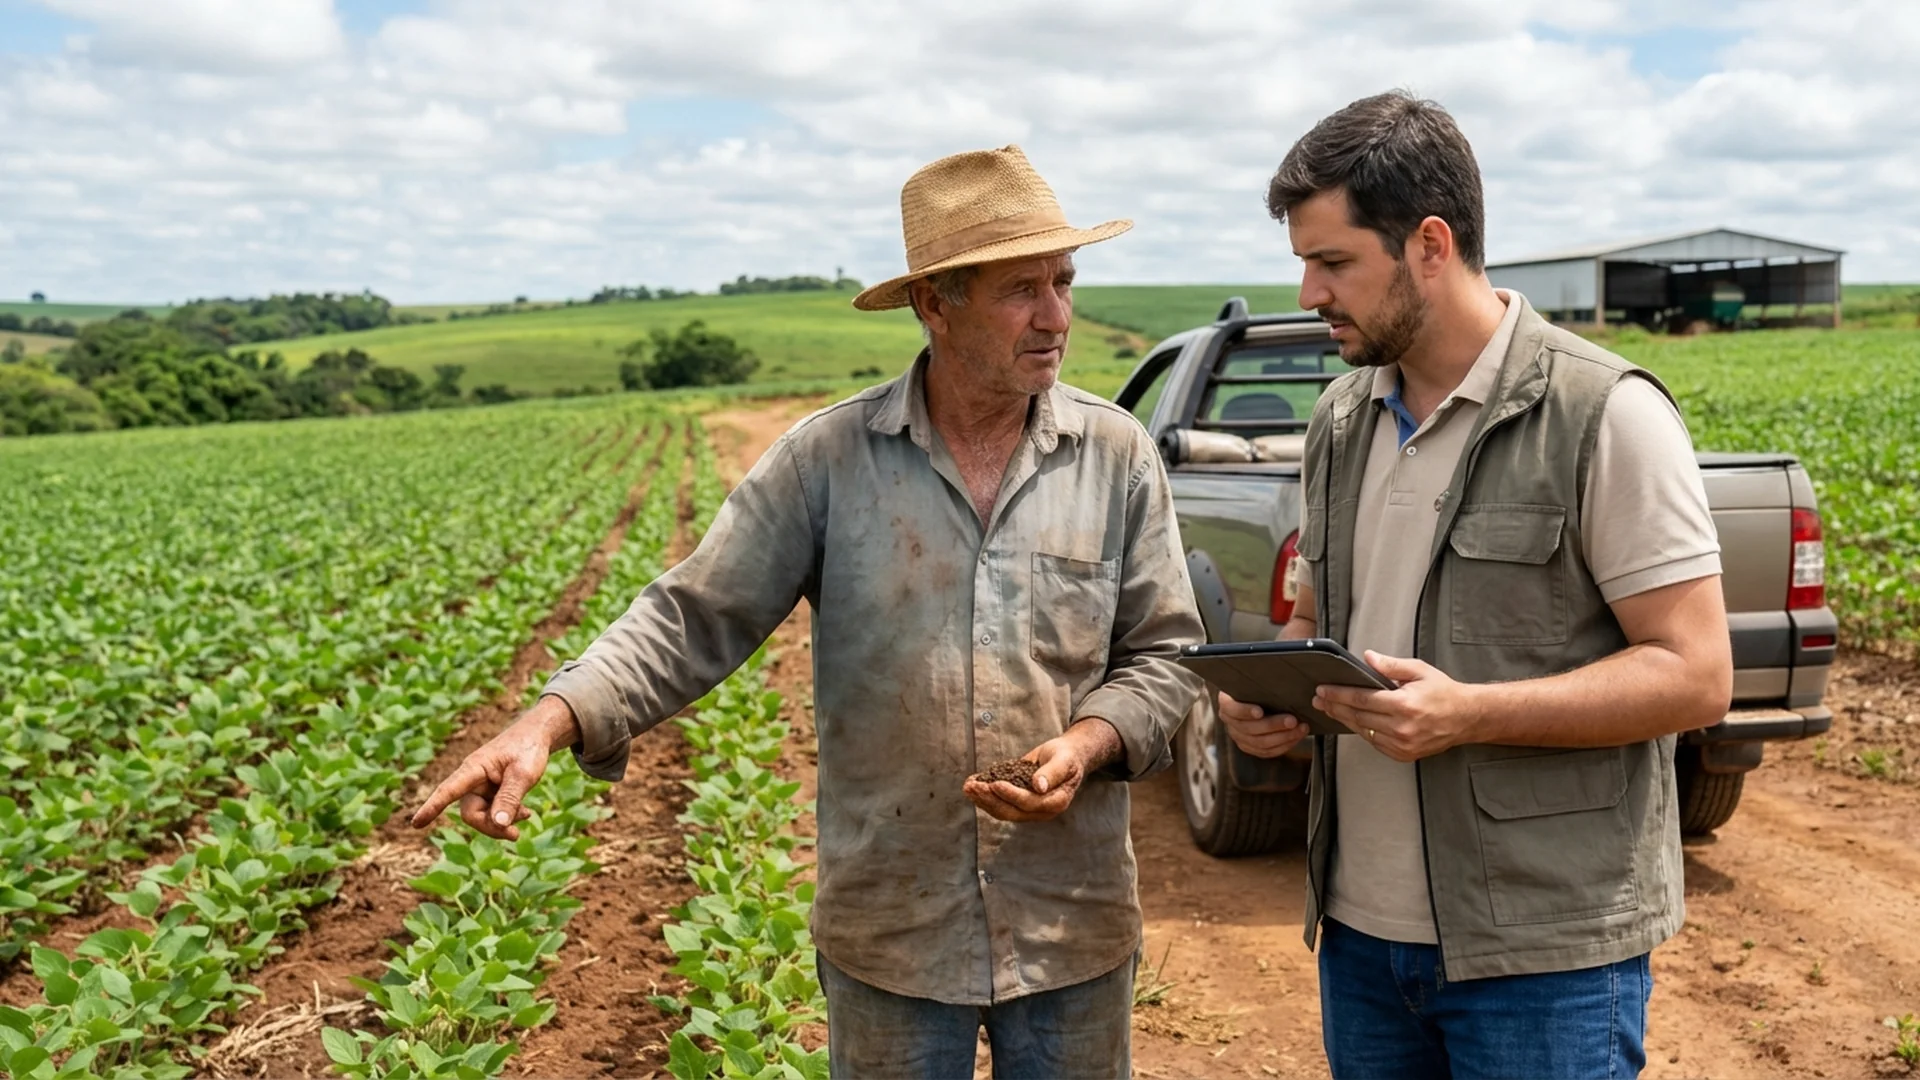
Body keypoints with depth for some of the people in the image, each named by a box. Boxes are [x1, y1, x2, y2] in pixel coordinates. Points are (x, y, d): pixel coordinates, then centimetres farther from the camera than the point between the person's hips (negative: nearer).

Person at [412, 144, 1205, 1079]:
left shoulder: (1118, 456, -3)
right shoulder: (829, 457, -7)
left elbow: (1163, 656, 2)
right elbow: (696, 618, -8)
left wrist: (1089, 745, -18)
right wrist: (549, 722, -21)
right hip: (889, 934, -1)